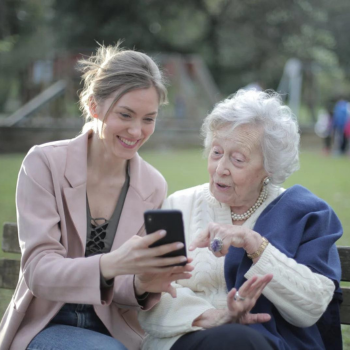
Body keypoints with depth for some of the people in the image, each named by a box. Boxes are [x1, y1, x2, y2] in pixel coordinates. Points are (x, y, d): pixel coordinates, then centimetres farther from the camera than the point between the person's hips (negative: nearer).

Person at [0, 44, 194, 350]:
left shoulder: (154, 187, 0)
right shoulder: (45, 164, -9)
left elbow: (120, 290, 3)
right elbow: (38, 272, -17)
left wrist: (143, 285, -22)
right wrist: (110, 264, -36)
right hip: (47, 325, -2)